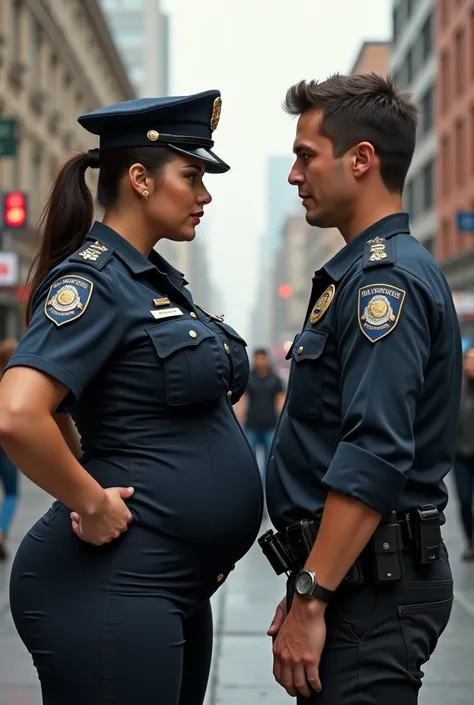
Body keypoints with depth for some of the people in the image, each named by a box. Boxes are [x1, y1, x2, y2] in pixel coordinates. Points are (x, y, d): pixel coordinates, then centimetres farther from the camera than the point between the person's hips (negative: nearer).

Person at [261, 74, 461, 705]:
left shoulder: (387, 278, -16)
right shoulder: (365, 271, 17)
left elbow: (374, 458, -25)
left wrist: (310, 601, -24)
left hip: (371, 582, -10)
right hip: (349, 577, 10)